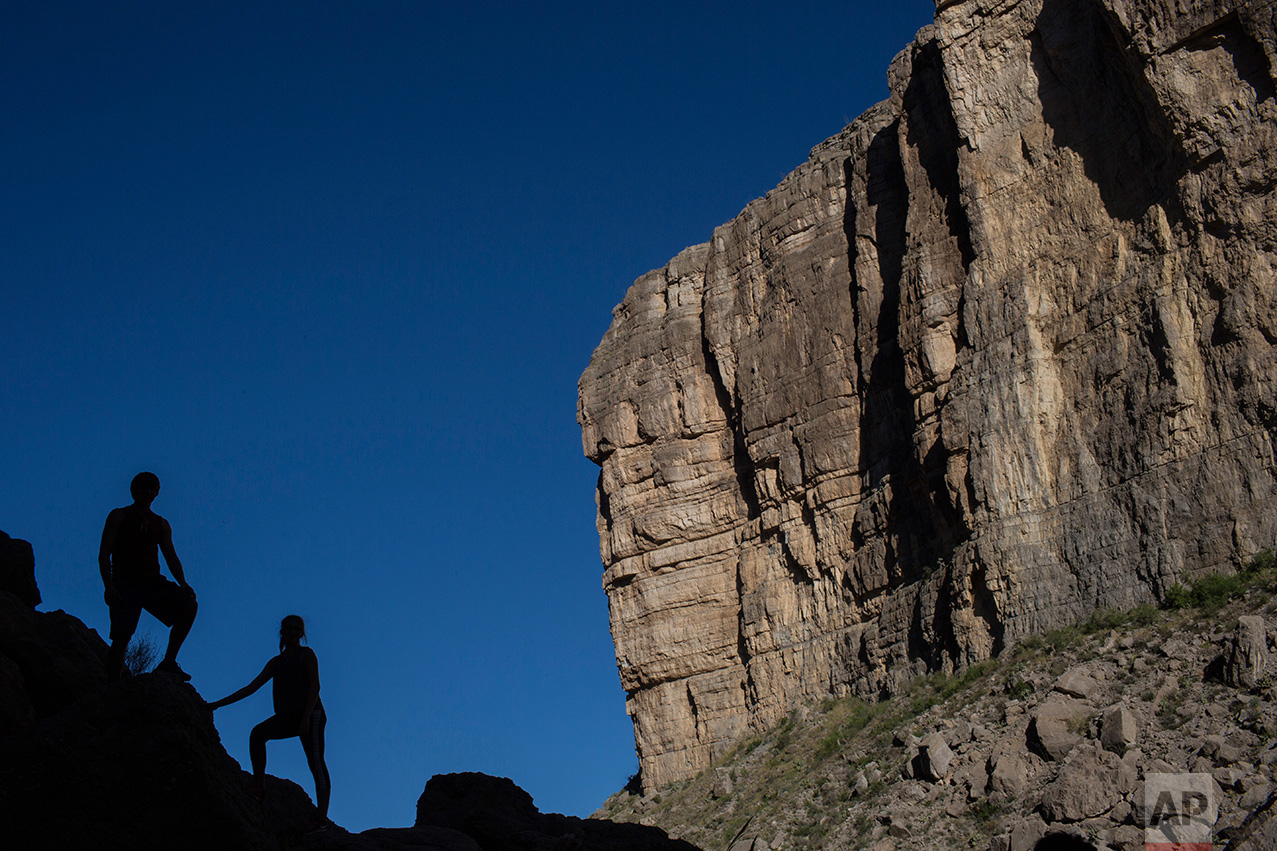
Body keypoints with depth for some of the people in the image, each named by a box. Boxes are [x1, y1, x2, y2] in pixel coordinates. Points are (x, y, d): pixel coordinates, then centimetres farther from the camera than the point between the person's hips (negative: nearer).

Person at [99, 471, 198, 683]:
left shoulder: (162, 524, 20)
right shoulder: (118, 516, 9)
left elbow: (171, 557, 13)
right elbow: (104, 554, 1)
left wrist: (182, 583, -7)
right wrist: (109, 586, -14)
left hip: (153, 582, 4)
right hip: (125, 584, -3)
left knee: (189, 605, -20)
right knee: (121, 638, -13)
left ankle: (168, 662, -15)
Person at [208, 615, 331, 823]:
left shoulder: (306, 654, 6)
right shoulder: (276, 662, 23)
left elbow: (315, 686, -5)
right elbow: (251, 688, 23)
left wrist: (306, 718, -18)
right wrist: (218, 704, 17)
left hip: (310, 714, -6)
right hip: (287, 716, 7)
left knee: (316, 763, -17)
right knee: (258, 733, -21)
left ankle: (323, 818, -25)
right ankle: (258, 788, -26)